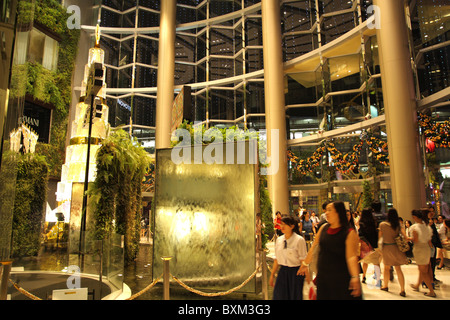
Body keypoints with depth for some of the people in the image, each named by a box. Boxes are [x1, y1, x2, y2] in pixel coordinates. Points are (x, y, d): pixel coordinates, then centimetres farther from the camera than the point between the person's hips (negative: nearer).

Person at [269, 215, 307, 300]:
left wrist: (305, 276, -11)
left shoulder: (299, 240, -10)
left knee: (295, 296, 6)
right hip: (282, 271, 5)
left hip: (295, 272, -4)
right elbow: (277, 259, 11)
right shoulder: (279, 240, 6)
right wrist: (272, 274, 13)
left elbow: (303, 260, -9)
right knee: (279, 295, 4)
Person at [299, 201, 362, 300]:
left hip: (342, 280, -5)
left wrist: (355, 277, -34)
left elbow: (351, 257, -23)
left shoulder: (349, 233, -12)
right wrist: (305, 264, 20)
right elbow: (313, 248, 13)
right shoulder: (323, 228, 4)